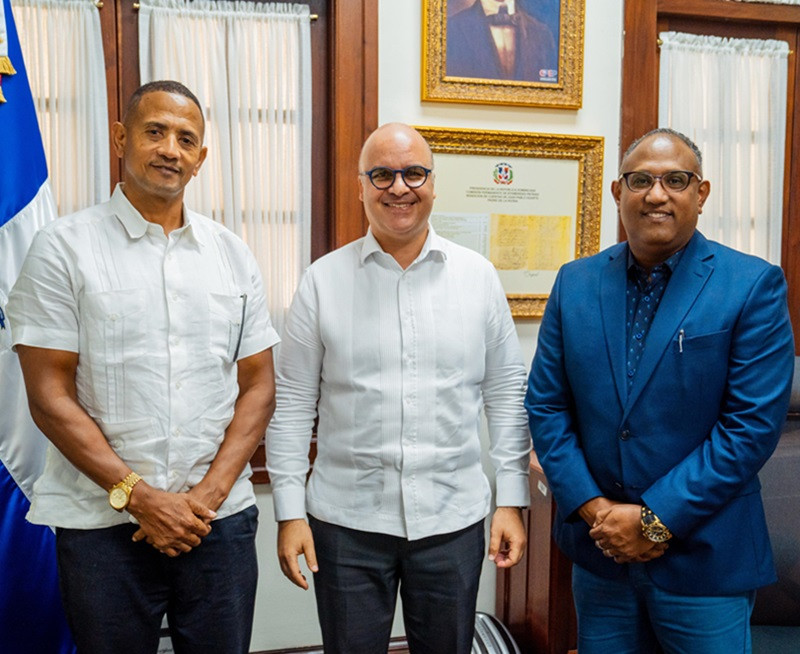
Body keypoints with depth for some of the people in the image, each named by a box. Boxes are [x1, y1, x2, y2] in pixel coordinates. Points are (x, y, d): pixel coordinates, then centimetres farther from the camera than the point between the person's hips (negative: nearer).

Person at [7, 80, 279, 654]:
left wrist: (209, 493, -7)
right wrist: (137, 496, -12)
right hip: (103, 523, -2)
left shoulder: (233, 255, 6)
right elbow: (50, 397, -6)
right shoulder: (64, 249, -3)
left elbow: (259, 387, 5)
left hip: (220, 521, 3)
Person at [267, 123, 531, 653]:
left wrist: (512, 501, 1)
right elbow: (292, 403, 0)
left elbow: (507, 392, 4)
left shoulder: (478, 276, 0)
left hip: (453, 518, 1)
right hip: (346, 521, 0)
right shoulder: (324, 280, -2)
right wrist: (290, 512, -2)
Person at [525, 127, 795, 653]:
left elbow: (754, 424, -13)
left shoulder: (754, 285, -8)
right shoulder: (576, 282, 1)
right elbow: (545, 405, 1)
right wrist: (593, 507, -8)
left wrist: (657, 520, -14)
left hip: (705, 558, -3)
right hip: (599, 550, 3)